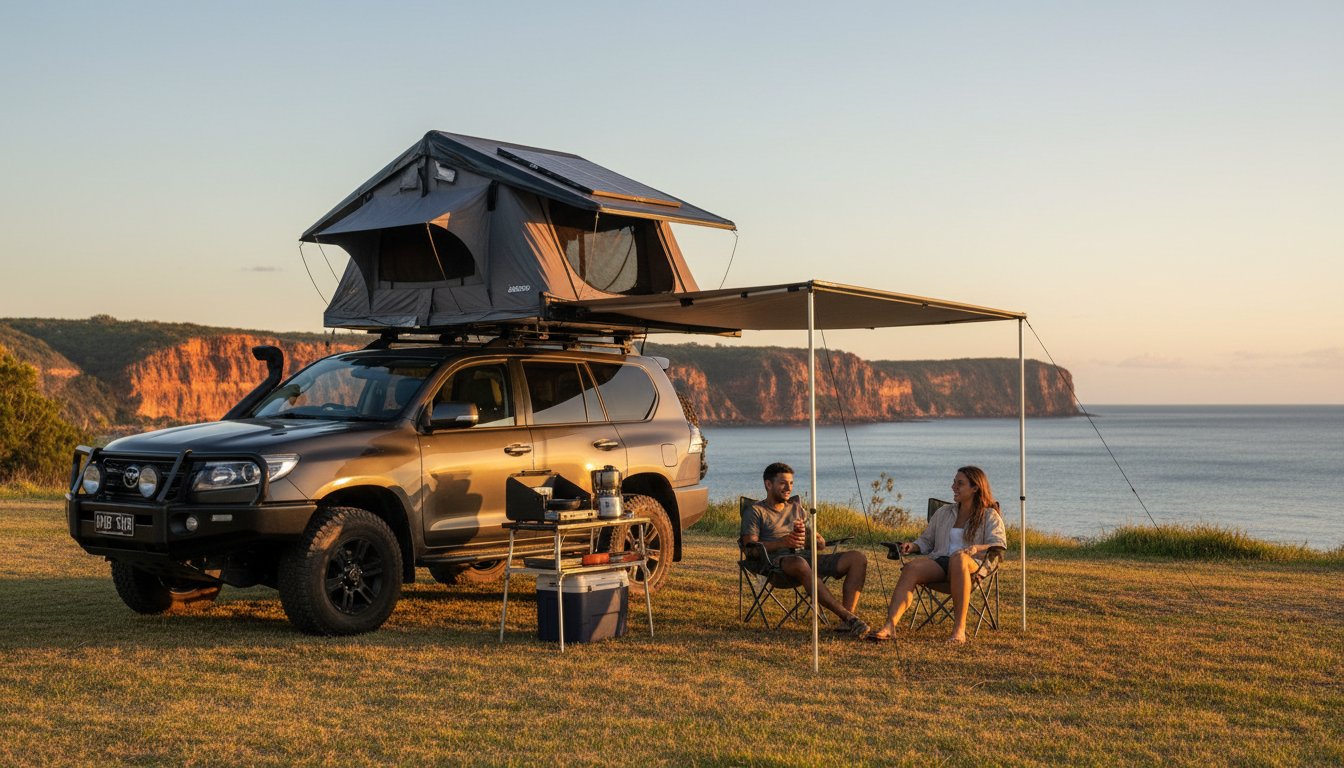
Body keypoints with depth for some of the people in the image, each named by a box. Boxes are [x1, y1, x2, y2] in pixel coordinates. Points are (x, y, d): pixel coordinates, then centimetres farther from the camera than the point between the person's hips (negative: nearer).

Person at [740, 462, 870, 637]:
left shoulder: (797, 508, 29)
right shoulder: (755, 511, 11)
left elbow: (821, 544, 23)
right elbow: (750, 549, -4)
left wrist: (805, 536, -1)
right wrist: (781, 542, -19)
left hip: (807, 556, 6)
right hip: (777, 561, -6)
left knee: (857, 558, -16)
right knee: (799, 563, -43)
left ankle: (847, 620, -33)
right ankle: (848, 616, -46)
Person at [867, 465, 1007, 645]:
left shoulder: (989, 516, 13)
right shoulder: (944, 512, 26)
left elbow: (999, 545, -1)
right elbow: (926, 540, 26)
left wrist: (975, 549, -20)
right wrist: (913, 546, 3)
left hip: (972, 566, -4)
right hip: (940, 563, 4)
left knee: (958, 557, -42)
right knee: (912, 567, -30)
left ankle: (959, 628, -44)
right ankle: (889, 626, -46)